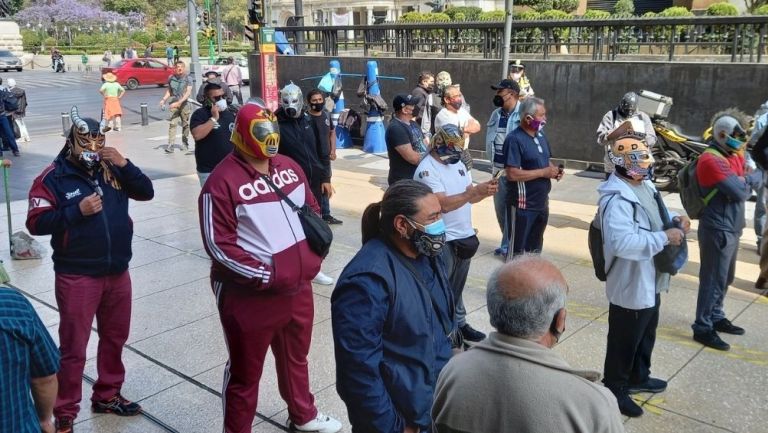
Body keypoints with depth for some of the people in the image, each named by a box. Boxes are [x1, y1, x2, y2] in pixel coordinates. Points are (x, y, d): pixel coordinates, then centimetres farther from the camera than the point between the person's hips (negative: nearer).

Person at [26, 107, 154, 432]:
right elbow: (36, 224, -13)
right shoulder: (53, 177, -9)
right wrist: (77, 211, -23)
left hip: (117, 272, 5)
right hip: (77, 277, -5)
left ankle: (107, 396, 36)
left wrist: (124, 165, -13)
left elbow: (146, 193, -1)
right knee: (73, 348, 2)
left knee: (115, 338, 18)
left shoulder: (112, 169, 4)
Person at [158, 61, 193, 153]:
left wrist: (179, 102, -22)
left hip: (184, 103, -1)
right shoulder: (171, 78, 5)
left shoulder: (188, 78, -4)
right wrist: (164, 99, 3)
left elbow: (188, 92, -12)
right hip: (173, 104, 1)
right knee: (172, 124, -9)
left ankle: (185, 142, 26)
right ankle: (170, 144, -12)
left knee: (185, 124, 7)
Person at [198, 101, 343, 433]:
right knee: (245, 371, 9)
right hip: (250, 296, -7)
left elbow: (312, 208, 18)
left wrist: (313, 252, 4)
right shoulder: (223, 181, -17)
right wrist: (264, 274, -20)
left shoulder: (289, 167, 5)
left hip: (298, 288, 8)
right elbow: (219, 245, -20)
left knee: (295, 358, 27)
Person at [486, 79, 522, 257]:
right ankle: (507, 244, 31)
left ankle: (511, 247, 13)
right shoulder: (496, 114, 9)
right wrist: (493, 162, 13)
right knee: (500, 209, 15)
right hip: (498, 169, 7)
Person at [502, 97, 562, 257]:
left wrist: (554, 169, 0)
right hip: (522, 206, -8)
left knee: (535, 248, 20)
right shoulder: (515, 139, -18)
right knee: (518, 251, 2)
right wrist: (543, 172, -20)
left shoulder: (541, 136, 9)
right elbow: (512, 174, -25)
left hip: (542, 203, 8)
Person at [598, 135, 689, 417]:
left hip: (650, 281, 10)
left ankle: (638, 378, 47)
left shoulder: (644, 186, 5)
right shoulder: (617, 199, -28)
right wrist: (665, 237, -30)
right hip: (630, 286, -10)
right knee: (624, 342, 8)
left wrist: (674, 222, 0)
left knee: (646, 336, 26)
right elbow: (623, 243, -39)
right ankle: (614, 390, 27)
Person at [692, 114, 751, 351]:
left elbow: (745, 185, 14)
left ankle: (716, 317, 33)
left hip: (731, 229, 10)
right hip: (718, 230, -9)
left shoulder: (734, 156, 13)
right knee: (714, 280, -4)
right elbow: (739, 192, -22)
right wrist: (745, 185, -3)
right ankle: (702, 328, 5)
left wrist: (741, 185, -5)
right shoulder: (712, 160, -19)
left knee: (725, 278, 19)